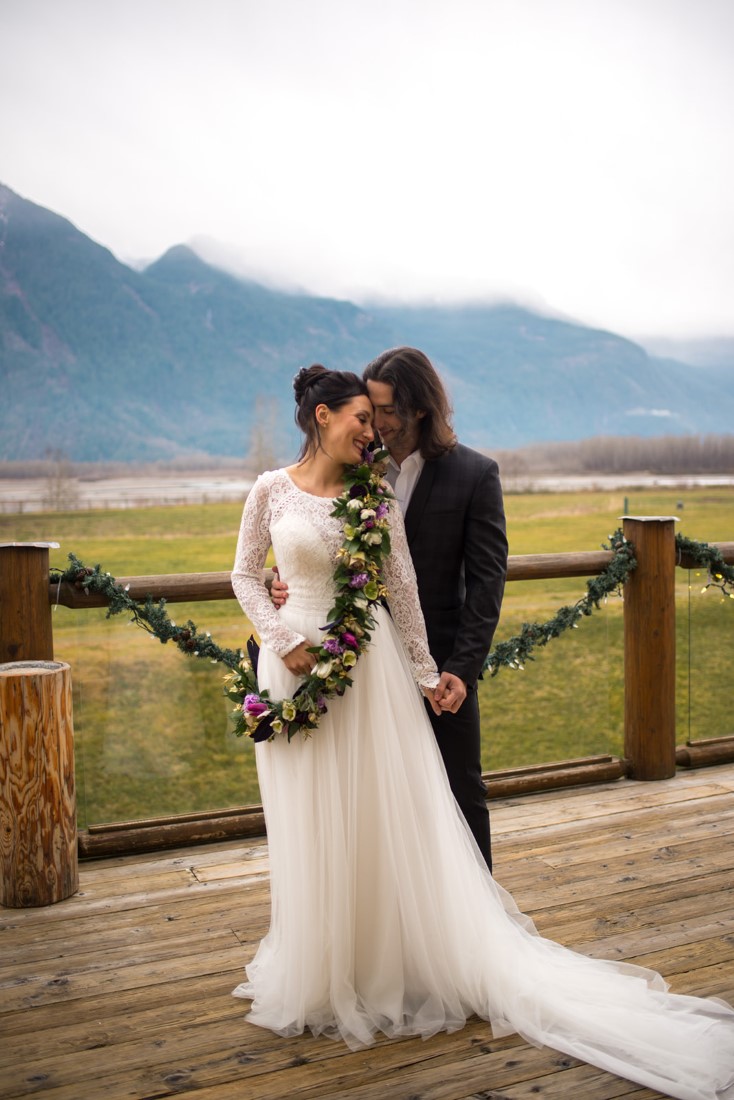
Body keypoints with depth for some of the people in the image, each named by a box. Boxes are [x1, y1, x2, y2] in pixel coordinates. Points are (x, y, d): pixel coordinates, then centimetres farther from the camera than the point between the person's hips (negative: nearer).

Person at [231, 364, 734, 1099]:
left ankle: (392, 961, 24)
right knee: (312, 827, 10)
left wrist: (425, 672, 3)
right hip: (297, 666, 0)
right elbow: (245, 576, 4)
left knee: (386, 819, 6)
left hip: (370, 667, 1)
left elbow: (403, 590, 2)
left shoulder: (374, 497, 0)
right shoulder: (272, 490, -2)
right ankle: (319, 965, 29)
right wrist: (283, 641, -9)